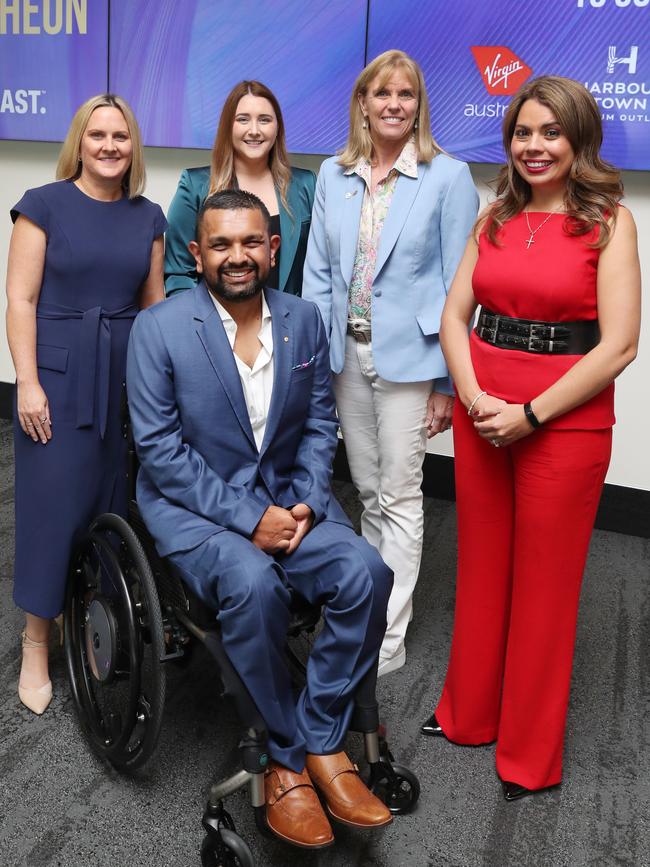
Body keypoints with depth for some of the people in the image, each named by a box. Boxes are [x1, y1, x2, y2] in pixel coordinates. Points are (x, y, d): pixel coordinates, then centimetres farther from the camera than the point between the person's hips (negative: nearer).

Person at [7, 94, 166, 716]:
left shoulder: (147, 216, 10)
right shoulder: (44, 204, -1)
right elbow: (20, 298, -5)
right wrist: (27, 381, -12)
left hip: (126, 376, 4)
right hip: (58, 375, -3)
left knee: (112, 504, 7)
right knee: (52, 501, -2)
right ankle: (36, 644, 12)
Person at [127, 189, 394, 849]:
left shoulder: (303, 320, 5)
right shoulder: (158, 328, -8)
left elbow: (320, 424, 9)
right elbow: (159, 447, -12)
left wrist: (306, 502, -9)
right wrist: (249, 518, -19)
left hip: (286, 496, 4)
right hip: (190, 505, -4)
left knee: (365, 572, -22)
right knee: (252, 583, -34)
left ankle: (320, 744, -5)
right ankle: (286, 760, -10)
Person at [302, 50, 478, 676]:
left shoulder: (447, 178, -5)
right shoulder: (333, 177, 7)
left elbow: (457, 283, -6)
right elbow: (319, 272, 8)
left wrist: (447, 379, -10)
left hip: (408, 357, -4)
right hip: (346, 353, 4)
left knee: (399, 496, 1)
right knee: (368, 492, 15)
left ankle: (389, 639, 10)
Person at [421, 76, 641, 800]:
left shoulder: (609, 220, -5)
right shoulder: (495, 216, 9)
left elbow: (618, 345, -13)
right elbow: (454, 315, 7)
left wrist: (530, 414, -16)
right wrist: (474, 398, -9)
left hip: (564, 421, -4)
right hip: (481, 414, 4)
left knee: (544, 584, 7)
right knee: (481, 569, 15)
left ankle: (530, 754, 25)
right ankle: (468, 714, 36)